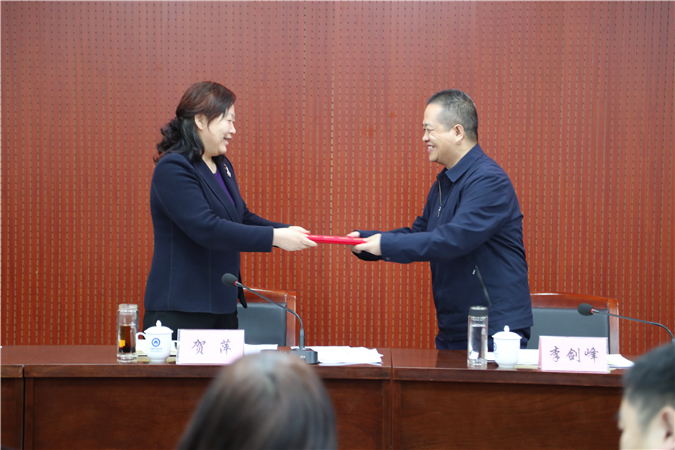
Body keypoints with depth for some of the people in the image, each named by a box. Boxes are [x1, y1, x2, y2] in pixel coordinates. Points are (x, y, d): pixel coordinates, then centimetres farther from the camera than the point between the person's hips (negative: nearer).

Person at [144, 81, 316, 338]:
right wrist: (274, 238, -24)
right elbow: (206, 228, -24)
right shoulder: (172, 169, -15)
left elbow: (242, 218, 21)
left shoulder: (222, 166, 14)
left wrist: (286, 231, 1)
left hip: (222, 307, 9)